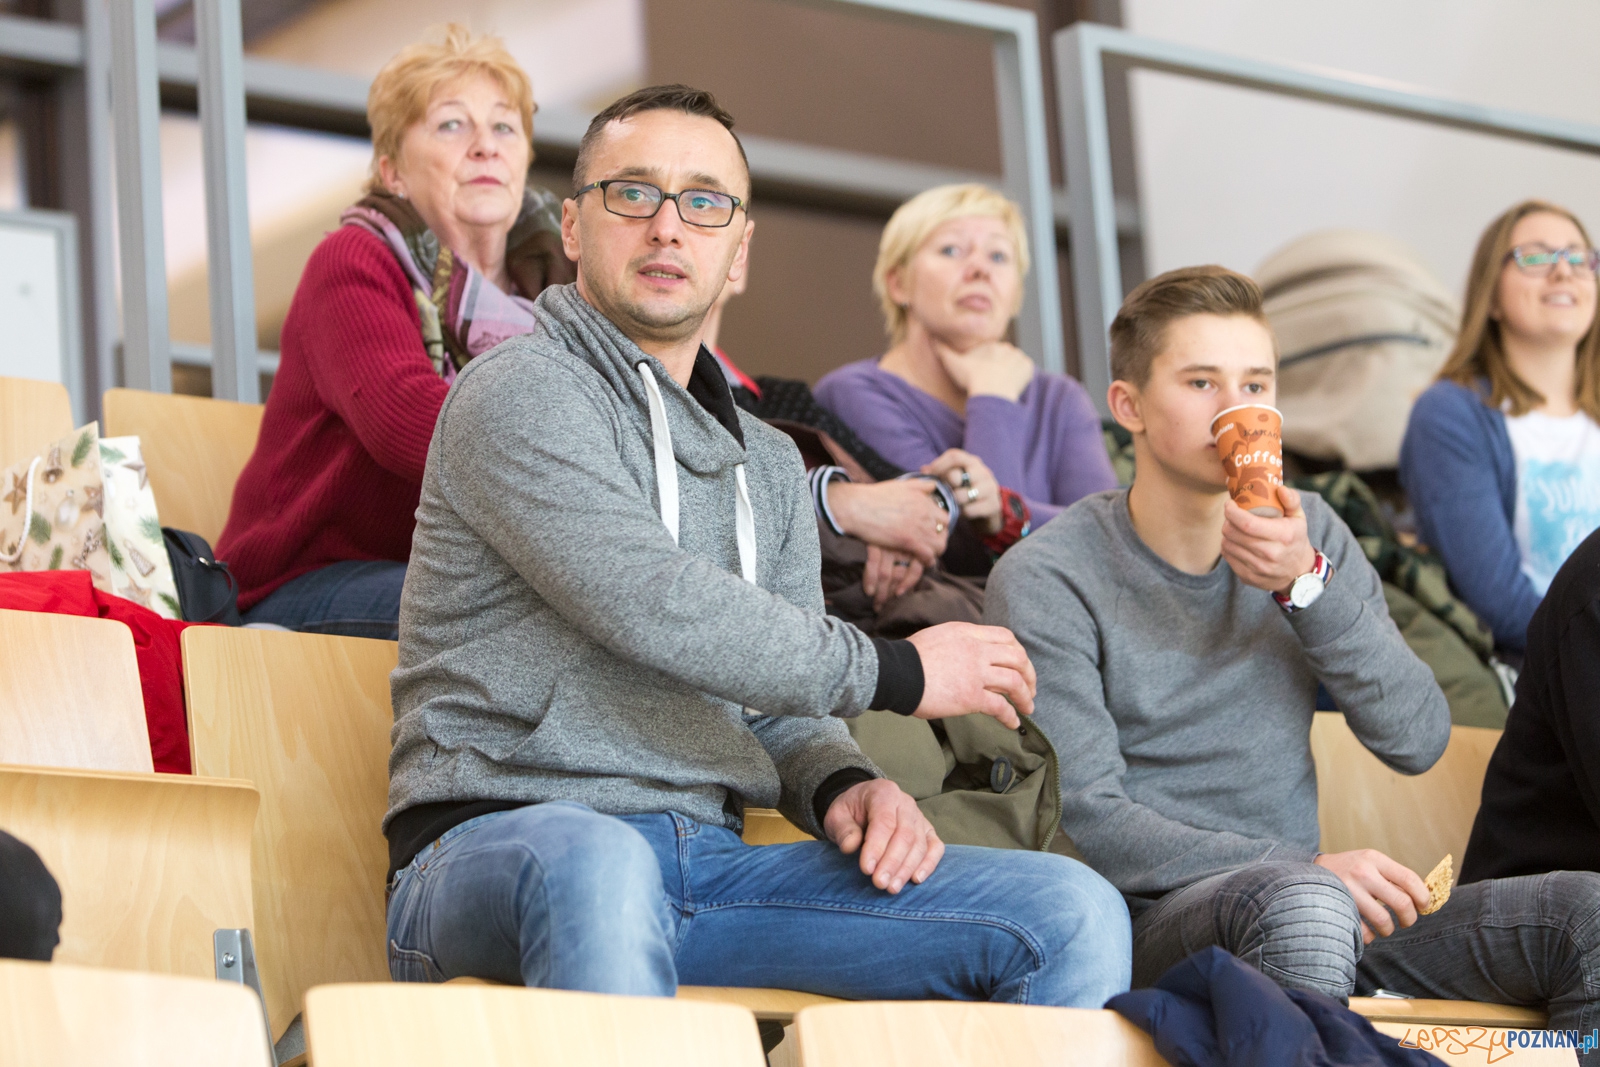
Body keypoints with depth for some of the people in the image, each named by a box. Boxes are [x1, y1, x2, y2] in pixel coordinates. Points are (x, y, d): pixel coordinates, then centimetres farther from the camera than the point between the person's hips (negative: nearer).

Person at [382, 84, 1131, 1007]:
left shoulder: (769, 466, 25)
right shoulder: (520, 394, -1)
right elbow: (651, 607, -14)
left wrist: (844, 786, 0)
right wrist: (894, 671, -5)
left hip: (708, 866, 7)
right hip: (500, 846, -7)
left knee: (1073, 914, -10)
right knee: (597, 863, -46)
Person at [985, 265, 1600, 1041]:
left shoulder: (1310, 536, 12)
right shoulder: (1044, 581, -6)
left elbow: (1418, 741, 2)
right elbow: (1083, 822, -15)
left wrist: (1306, 586, -13)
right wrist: (1307, 869, -24)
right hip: (1149, 920, -5)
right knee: (1299, 900, -39)